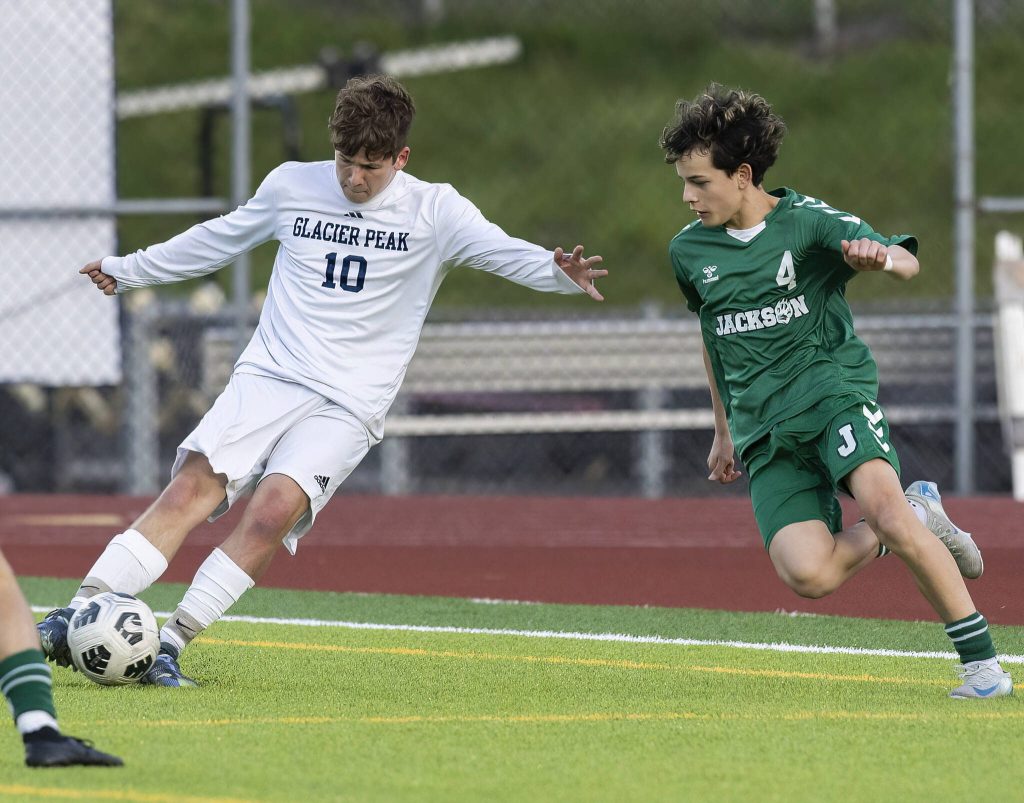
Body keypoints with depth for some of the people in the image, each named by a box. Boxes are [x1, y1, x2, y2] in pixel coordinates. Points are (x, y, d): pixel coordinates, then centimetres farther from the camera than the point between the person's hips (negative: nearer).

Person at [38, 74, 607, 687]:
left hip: (347, 406, -2)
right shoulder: (291, 186, 9)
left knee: (276, 507, -26)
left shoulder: (434, 211, 1)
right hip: (267, 377, 2)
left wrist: (560, 273, -33)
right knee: (193, 485, -20)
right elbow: (219, 239, 25)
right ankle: (77, 617, -24)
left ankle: (173, 642, -22)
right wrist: (129, 270, 34)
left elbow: (505, 252, -11)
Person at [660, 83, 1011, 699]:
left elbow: (907, 264, -15)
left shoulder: (807, 221, -4)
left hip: (835, 392, -3)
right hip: (765, 429, 3)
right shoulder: (690, 253, 10)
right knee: (809, 573, -21)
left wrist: (882, 256, -39)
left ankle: (982, 662, -20)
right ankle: (913, 521, 9)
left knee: (882, 505, -31)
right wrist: (724, 431, 33)